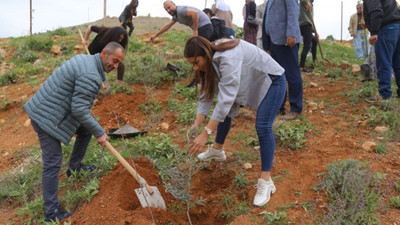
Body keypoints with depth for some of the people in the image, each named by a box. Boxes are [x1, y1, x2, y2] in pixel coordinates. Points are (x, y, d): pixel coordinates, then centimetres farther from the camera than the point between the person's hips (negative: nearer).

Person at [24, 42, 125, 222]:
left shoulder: (85, 59, 7)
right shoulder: (91, 75, -24)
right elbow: (79, 110, -25)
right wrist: (100, 133, -15)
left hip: (49, 109, 10)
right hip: (47, 118, -10)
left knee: (86, 130, 20)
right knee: (52, 163, -7)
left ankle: (74, 167, 36)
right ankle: (52, 213, 1)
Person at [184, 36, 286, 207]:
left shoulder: (228, 58, -37)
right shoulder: (209, 62, -9)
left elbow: (226, 99, -43)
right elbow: (206, 95, -9)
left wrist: (206, 134, -44)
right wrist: (196, 124, -22)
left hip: (272, 80, -9)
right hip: (250, 82, 9)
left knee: (263, 127, -19)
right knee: (223, 112, 15)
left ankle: (266, 182, -13)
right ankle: (217, 151, 37)